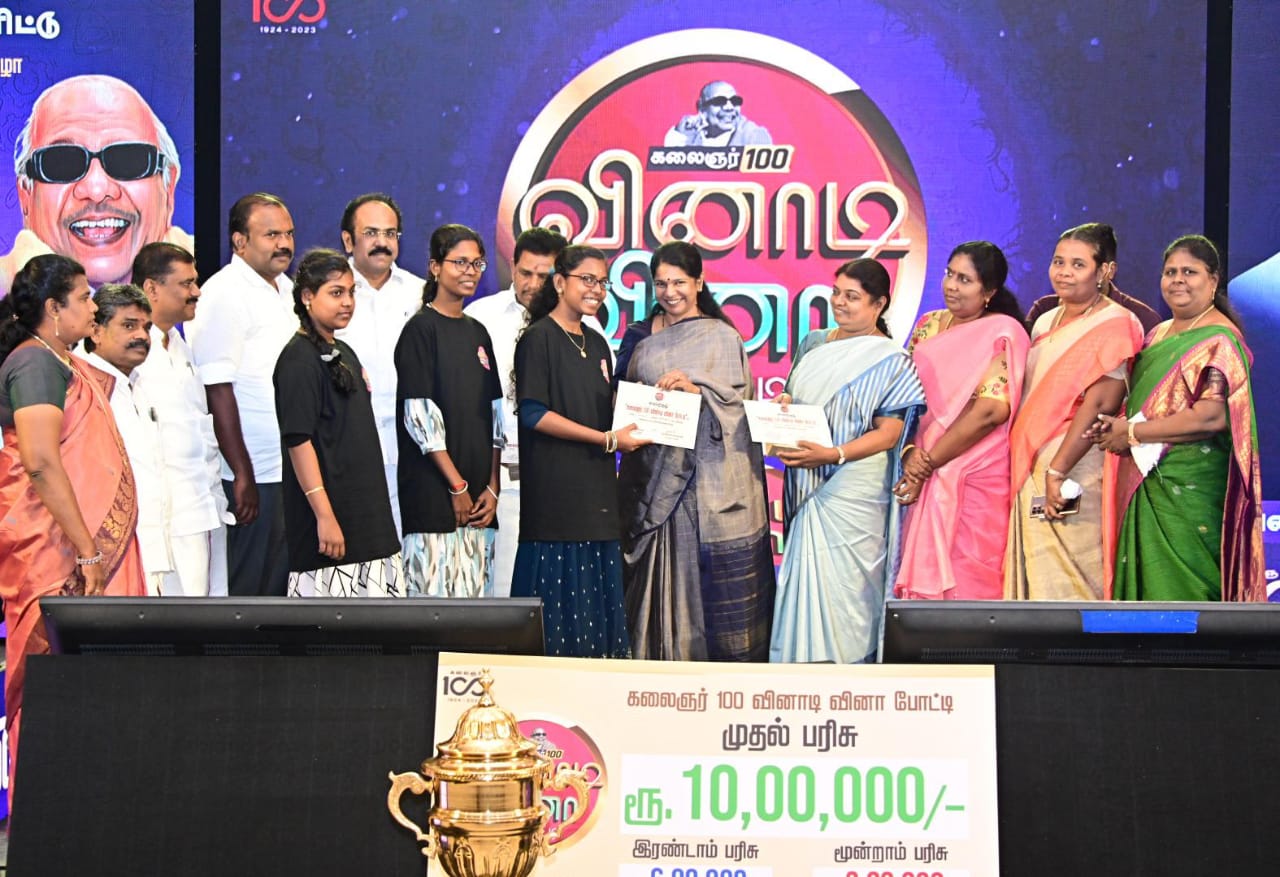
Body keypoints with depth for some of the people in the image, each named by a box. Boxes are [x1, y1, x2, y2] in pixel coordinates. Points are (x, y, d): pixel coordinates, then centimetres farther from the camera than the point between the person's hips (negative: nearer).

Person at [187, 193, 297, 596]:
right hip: (255, 473, -8)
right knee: (251, 588, -2)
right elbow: (217, 391, -16)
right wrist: (243, 475, -18)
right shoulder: (225, 294, -12)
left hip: (294, 471, 8)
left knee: (286, 586, 12)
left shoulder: (285, 288, 14)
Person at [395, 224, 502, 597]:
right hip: (433, 491, -6)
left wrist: (492, 487, 3)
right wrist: (457, 486, -11)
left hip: (478, 494, 7)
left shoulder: (478, 333, 16)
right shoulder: (421, 329, -4)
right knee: (436, 590, -9)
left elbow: (494, 415, 14)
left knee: (475, 591, 5)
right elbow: (419, 416, -11)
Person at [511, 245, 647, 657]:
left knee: (598, 586, 5)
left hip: (596, 491, 8)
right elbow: (533, 414, -14)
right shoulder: (538, 338, -5)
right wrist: (606, 439, -15)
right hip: (555, 493, -8)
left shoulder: (597, 345, 18)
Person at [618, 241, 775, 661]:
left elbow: (735, 399, -6)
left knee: (709, 574, -5)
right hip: (654, 472, 4)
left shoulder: (722, 336, 3)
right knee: (657, 573, 2)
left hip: (707, 475, -3)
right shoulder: (640, 336, 14)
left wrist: (695, 389, -23)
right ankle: (656, 654, 7)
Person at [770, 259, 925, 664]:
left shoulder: (891, 361, -3)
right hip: (805, 488, 5)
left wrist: (832, 455, -22)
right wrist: (782, 407, -1)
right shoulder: (813, 345, 14)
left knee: (845, 583, -7)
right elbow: (791, 398, 24)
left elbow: (889, 432, -9)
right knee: (804, 579, 4)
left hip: (853, 491, -5)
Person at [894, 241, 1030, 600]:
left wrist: (929, 461, -14)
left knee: (967, 579, -4)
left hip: (977, 478, -5)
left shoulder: (1002, 332, -6)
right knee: (924, 572, 5)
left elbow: (991, 409, -16)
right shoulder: (929, 326, 13)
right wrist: (910, 453, -11)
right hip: (924, 477, 5)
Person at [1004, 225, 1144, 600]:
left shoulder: (1114, 326, -8)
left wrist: (1058, 471, -22)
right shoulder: (1045, 323, 17)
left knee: (1069, 582, -8)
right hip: (1032, 470, 8)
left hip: (1074, 474, -8)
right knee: (1035, 580, 7)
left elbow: (1099, 404, -17)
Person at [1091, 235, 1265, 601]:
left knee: (1182, 586, -8)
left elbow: (1211, 416, -20)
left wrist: (1132, 433, -15)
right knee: (1149, 582, 6)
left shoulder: (1218, 340, -9)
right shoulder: (1159, 334, 17)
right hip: (1148, 485, 8)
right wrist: (1115, 426, 0)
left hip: (1191, 488, -8)